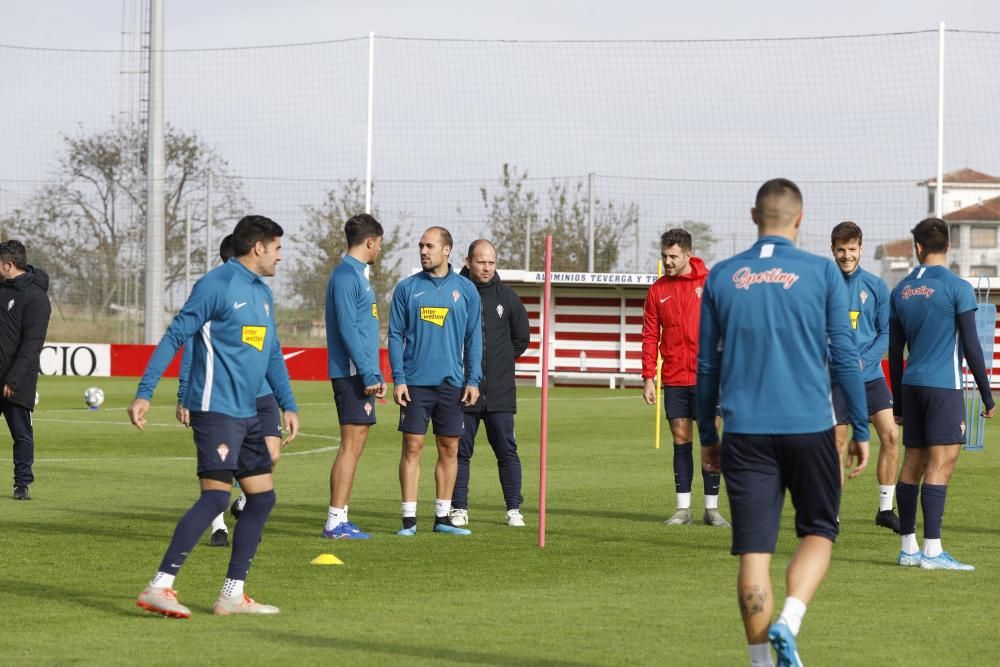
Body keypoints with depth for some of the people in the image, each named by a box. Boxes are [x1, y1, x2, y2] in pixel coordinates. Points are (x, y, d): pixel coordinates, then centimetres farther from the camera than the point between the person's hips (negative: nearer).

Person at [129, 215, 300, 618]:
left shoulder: (263, 294, 16)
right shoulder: (216, 285, -10)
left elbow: (272, 355, 25)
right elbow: (175, 337, -11)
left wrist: (289, 405, 17)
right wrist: (143, 393, -14)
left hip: (246, 415, 9)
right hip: (216, 410, -9)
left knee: (262, 497, 8)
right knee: (216, 497, -17)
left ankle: (232, 595, 13)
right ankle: (159, 588, -17)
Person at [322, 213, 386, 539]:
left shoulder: (356, 275, 18)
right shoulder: (346, 275, -12)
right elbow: (347, 328, -19)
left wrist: (376, 374, 20)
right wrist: (368, 375, -20)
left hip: (360, 374, 10)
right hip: (352, 374, -10)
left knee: (355, 446, 10)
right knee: (351, 445, -9)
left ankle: (340, 519, 12)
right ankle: (335, 521, -9)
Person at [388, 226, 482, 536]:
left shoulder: (465, 289, 5)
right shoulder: (407, 288, 3)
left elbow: (474, 338, 7)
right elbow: (396, 335, 2)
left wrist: (473, 380, -1)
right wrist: (398, 379, -6)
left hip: (452, 383, 1)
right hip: (416, 382, -1)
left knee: (449, 449, 6)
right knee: (412, 447, -3)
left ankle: (443, 516, 14)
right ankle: (409, 518, 0)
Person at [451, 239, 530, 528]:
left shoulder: (507, 297, 6)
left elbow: (522, 337, 17)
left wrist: (502, 361, 11)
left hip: (500, 391, 1)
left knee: (507, 451, 2)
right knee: (460, 451, 4)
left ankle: (514, 509, 8)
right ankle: (459, 509, 10)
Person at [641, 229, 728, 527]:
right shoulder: (658, 290, 6)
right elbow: (650, 336, 7)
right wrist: (648, 377, 1)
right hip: (674, 379, 2)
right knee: (681, 440, 4)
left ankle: (711, 507, 5)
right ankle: (683, 508, 8)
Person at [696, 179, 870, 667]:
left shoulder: (721, 277, 6)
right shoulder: (822, 273, -1)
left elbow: (707, 364, 10)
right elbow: (844, 356, 1)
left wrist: (707, 434, 19)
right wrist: (860, 430, 8)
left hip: (745, 430, 2)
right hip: (809, 426, -1)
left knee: (754, 549, 4)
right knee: (819, 531, 13)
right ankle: (789, 621, -10)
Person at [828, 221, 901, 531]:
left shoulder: (876, 286, 3)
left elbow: (887, 332, 3)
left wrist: (863, 361, -12)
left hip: (870, 375, 2)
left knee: (890, 435, -6)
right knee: (837, 446, 1)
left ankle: (885, 508, 6)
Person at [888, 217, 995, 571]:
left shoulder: (901, 290, 9)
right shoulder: (956, 288, -7)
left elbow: (895, 351, 13)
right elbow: (971, 347, -8)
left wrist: (898, 402, 20)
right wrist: (987, 396, -2)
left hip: (911, 384, 6)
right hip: (944, 386, -6)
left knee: (913, 464, 10)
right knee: (940, 465, -7)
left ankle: (908, 548, 12)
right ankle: (932, 551, -12)